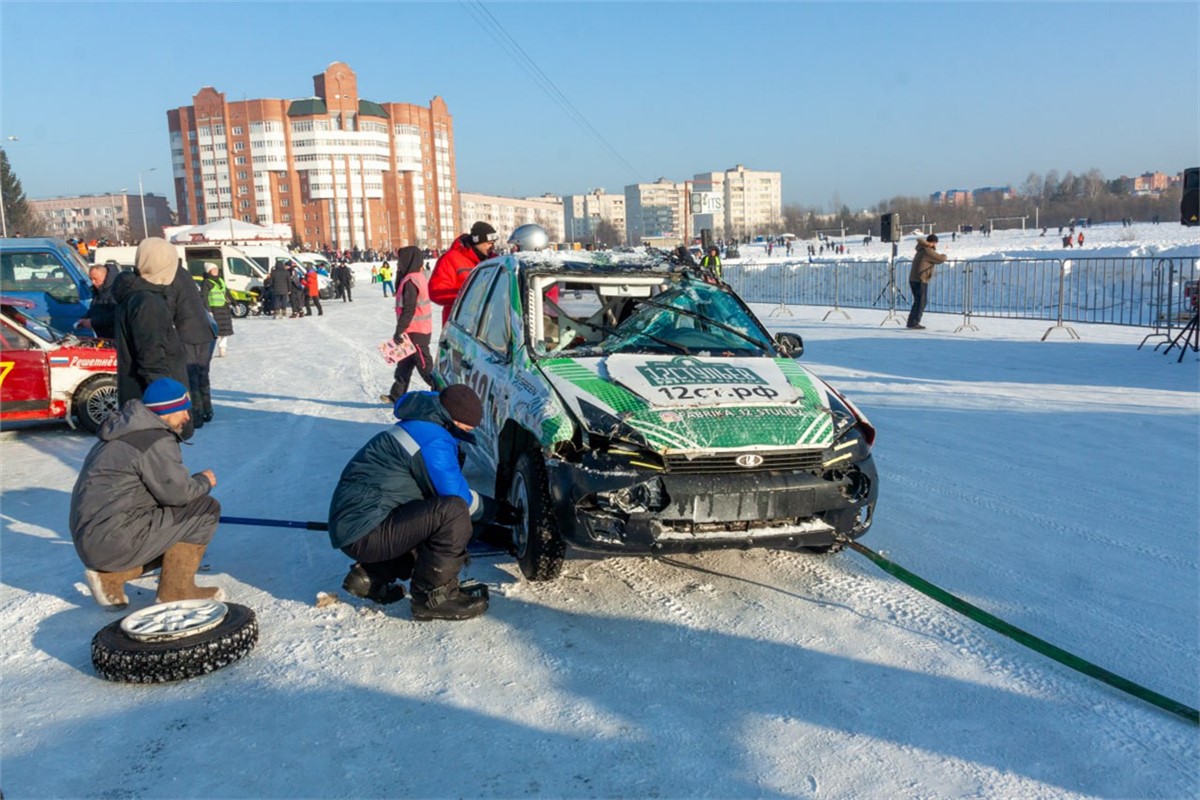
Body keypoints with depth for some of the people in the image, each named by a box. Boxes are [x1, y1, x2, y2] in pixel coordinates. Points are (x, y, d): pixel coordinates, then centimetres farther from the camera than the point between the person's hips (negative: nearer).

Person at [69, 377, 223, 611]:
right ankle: (176, 590, -1)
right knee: (205, 509, -8)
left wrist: (196, 484, 14)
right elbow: (177, 492, -14)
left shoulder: (124, 431, 16)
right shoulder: (156, 441, -15)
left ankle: (109, 575, 13)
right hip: (114, 541, -10)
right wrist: (204, 481, 5)